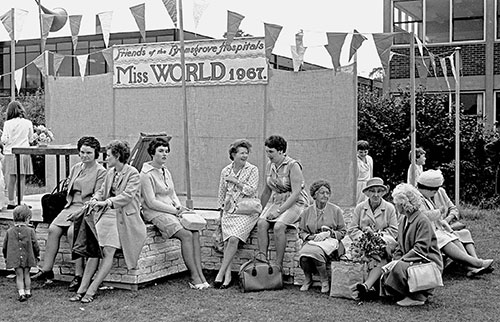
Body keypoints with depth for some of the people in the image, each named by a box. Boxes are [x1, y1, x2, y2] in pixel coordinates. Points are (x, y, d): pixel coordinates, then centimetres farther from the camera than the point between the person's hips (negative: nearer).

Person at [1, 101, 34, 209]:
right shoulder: (28, 123, 1)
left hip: (11, 153, -2)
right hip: (24, 153, 2)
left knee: (11, 179, 4)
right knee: (22, 179, 6)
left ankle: (11, 202, 8)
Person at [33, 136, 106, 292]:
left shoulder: (101, 171, -2)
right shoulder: (75, 168, 18)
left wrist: (84, 209, -17)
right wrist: (70, 204, 4)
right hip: (72, 206, 6)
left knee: (72, 231, -29)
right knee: (53, 229, -17)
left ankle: (79, 275, -24)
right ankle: (46, 270, -11)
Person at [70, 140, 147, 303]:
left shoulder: (132, 173, -3)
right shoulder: (110, 172, 19)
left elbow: (127, 195, -13)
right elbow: (101, 190, 20)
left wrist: (107, 202, -21)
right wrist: (95, 199, -3)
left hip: (124, 217, -5)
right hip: (106, 213, 5)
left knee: (108, 252, -17)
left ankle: (91, 290, -17)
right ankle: (82, 288, -15)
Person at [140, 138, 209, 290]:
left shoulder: (166, 172, 18)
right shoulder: (146, 174, -8)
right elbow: (151, 202, -14)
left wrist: (178, 205, 0)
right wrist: (175, 211, -15)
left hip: (171, 210, 7)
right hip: (155, 213, -7)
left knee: (195, 232, -17)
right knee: (186, 235, -26)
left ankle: (200, 275, -21)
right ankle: (195, 278, -21)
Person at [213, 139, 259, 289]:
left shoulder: (252, 170, 1)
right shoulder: (225, 171, 12)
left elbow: (251, 190, -9)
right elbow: (222, 193, 20)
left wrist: (235, 181, -9)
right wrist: (221, 212, 17)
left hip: (246, 210, -3)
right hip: (229, 210, 3)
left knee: (233, 238, -24)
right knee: (228, 240, -20)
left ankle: (220, 274, -19)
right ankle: (227, 275, -20)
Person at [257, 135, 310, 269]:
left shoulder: (293, 166, -13)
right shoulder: (269, 165, 9)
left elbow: (296, 193, -19)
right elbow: (267, 191, 21)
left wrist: (279, 211, -23)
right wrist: (262, 209, 18)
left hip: (295, 203, -6)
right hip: (276, 201, 6)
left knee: (278, 226, -31)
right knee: (261, 223, -23)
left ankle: (278, 265, -23)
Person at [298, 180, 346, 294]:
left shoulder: (336, 210, 6)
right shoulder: (307, 211, 12)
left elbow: (342, 232, 7)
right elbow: (301, 232, 14)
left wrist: (328, 233, -10)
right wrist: (310, 237, -7)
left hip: (330, 242, -2)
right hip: (311, 241, 3)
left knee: (315, 252, -37)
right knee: (303, 255, -33)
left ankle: (324, 280, -11)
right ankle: (307, 279, -2)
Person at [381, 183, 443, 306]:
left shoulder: (423, 221, -15)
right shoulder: (403, 220, 13)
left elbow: (420, 250, -22)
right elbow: (400, 247, 14)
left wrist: (399, 261, -25)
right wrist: (395, 260, -5)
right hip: (411, 261, 9)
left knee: (398, 268, -32)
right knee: (386, 275, -11)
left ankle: (417, 297, -13)